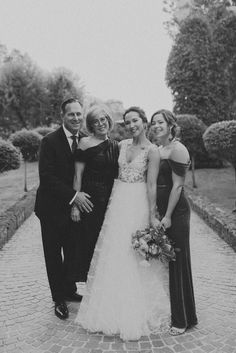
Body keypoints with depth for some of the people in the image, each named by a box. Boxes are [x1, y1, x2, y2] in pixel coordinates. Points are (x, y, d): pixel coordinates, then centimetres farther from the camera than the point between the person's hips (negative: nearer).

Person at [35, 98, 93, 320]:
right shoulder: (50, 141, -15)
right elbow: (47, 177, -21)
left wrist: (81, 196, -9)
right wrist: (73, 195, -26)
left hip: (76, 206, 4)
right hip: (52, 208, -4)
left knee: (73, 253, 16)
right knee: (53, 256, 10)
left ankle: (69, 291, 37)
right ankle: (59, 299, 25)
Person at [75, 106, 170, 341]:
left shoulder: (152, 151, -9)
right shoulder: (122, 145, 8)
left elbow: (151, 185, -12)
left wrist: (152, 216, -12)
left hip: (138, 205, -5)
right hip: (118, 203, 6)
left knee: (135, 258, 2)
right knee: (114, 255, 11)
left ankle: (137, 312, 21)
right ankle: (114, 309, 29)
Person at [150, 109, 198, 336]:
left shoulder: (177, 149, -12)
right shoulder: (156, 150, 13)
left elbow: (177, 185, -16)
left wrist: (168, 216, -17)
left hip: (175, 212, -8)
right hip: (159, 210, 8)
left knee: (177, 263, 2)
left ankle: (183, 319, 18)